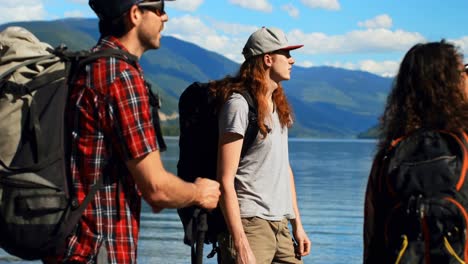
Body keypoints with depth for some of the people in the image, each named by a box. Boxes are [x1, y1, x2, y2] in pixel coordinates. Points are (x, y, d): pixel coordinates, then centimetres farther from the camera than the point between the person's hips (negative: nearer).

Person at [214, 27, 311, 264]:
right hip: (250, 225, -8)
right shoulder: (239, 104, -10)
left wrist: (297, 224, 17)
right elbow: (226, 181, -15)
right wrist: (240, 244, -21)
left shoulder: (279, 104, 16)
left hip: (279, 226, 8)